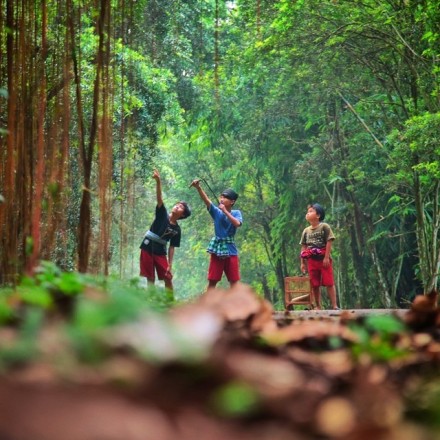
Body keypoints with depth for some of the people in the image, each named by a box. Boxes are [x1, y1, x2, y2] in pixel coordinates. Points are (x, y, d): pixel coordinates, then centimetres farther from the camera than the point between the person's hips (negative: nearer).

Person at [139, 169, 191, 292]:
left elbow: (172, 248, 2)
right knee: (150, 278, 1)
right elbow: (159, 198, -17)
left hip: (160, 252, 2)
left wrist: (170, 266, -6)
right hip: (147, 249, -2)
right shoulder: (162, 213, -3)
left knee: (168, 278, -3)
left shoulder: (177, 230, 1)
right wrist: (158, 181, -33)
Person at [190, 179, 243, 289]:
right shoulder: (216, 212, 1)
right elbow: (206, 200, -15)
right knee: (212, 281, 2)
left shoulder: (236, 213, 1)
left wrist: (225, 211, -17)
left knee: (234, 281, 2)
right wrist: (198, 187, -31)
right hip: (217, 249, 1)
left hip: (230, 250, 0)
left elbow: (237, 223, -20)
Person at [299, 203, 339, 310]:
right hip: (312, 261, 5)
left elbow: (329, 242, -8)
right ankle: (318, 307, 11)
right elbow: (303, 247, 12)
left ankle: (334, 306, -7)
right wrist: (302, 262, 7)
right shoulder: (306, 231, 11)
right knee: (315, 285, 5)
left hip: (324, 259, -5)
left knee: (329, 283, -6)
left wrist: (326, 257, -15)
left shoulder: (324, 227, -3)